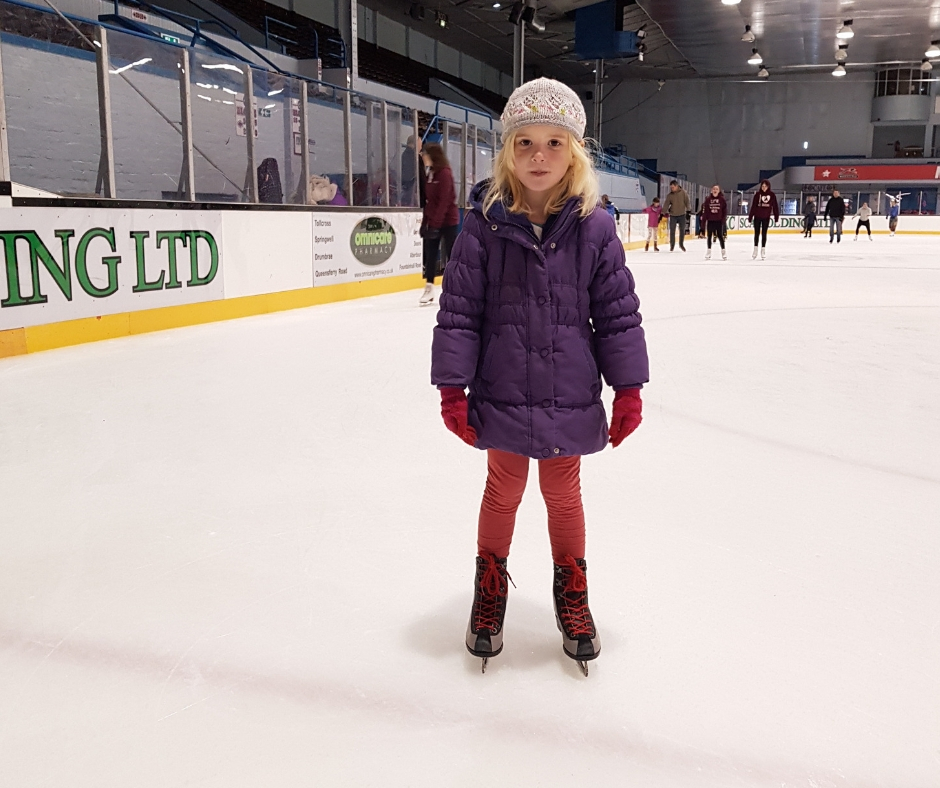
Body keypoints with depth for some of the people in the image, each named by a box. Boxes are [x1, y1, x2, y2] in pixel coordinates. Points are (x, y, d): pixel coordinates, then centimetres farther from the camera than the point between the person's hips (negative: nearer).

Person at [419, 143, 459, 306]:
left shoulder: (444, 173, -15)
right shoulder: (430, 173, 12)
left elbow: (444, 201, -21)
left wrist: (436, 223, -24)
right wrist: (425, 222, 12)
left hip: (448, 221, -8)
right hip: (433, 222, 8)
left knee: (451, 254, 0)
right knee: (430, 255, 5)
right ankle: (429, 289, 9)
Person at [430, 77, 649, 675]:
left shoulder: (593, 227, -6)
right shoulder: (486, 223, -8)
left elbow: (617, 312, -1)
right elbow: (459, 310, -5)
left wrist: (628, 389, 0)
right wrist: (453, 387, -7)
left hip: (569, 397, 1)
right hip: (502, 396, 0)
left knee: (564, 495, 17)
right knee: (503, 492, 17)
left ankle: (571, 589, 40)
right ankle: (490, 585, 41)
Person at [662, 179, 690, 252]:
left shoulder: (683, 193, -6)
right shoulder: (669, 195, -2)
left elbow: (687, 202, -6)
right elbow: (666, 205, -3)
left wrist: (688, 210, -12)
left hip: (682, 215, -1)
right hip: (673, 215, 1)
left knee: (682, 230, 8)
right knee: (672, 231, 1)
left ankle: (681, 244, 25)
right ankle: (672, 245, 13)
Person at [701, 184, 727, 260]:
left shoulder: (722, 199, -4)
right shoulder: (708, 199, -1)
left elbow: (725, 210, -2)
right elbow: (704, 209, 0)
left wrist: (724, 218, -7)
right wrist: (703, 218, -4)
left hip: (719, 220, -1)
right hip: (710, 220, 2)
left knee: (720, 236, 4)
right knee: (709, 236, 8)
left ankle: (723, 251, 12)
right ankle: (708, 251, 18)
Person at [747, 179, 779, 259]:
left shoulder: (772, 194, -6)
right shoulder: (757, 194, -8)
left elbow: (775, 206, -3)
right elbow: (753, 205, -8)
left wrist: (776, 216, -2)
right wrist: (750, 216, -8)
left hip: (766, 217, 0)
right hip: (757, 216, 0)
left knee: (764, 234, 8)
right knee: (757, 233, 9)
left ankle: (763, 251, 16)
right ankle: (755, 251, 20)